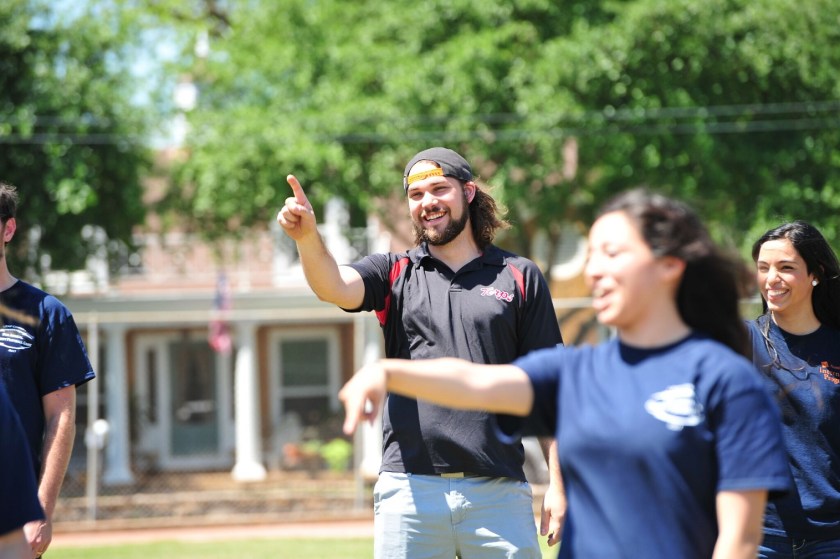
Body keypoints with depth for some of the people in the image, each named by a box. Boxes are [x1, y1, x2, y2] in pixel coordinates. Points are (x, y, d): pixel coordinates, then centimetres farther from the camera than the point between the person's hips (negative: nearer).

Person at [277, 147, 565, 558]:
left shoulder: (519, 276, 10)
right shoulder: (394, 273, 13)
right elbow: (334, 287, -9)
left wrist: (558, 483, 0)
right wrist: (308, 237, -30)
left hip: (497, 491, -1)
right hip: (409, 489, 1)